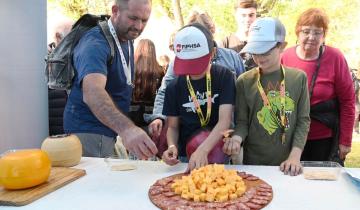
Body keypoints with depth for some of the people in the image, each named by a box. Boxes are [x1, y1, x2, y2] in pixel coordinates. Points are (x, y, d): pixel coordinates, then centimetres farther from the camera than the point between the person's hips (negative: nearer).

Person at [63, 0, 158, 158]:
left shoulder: (127, 39, 4)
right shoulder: (95, 44, -24)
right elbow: (92, 93, -42)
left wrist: (127, 129, -4)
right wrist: (126, 128, -59)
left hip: (111, 128, 8)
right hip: (89, 131, -8)